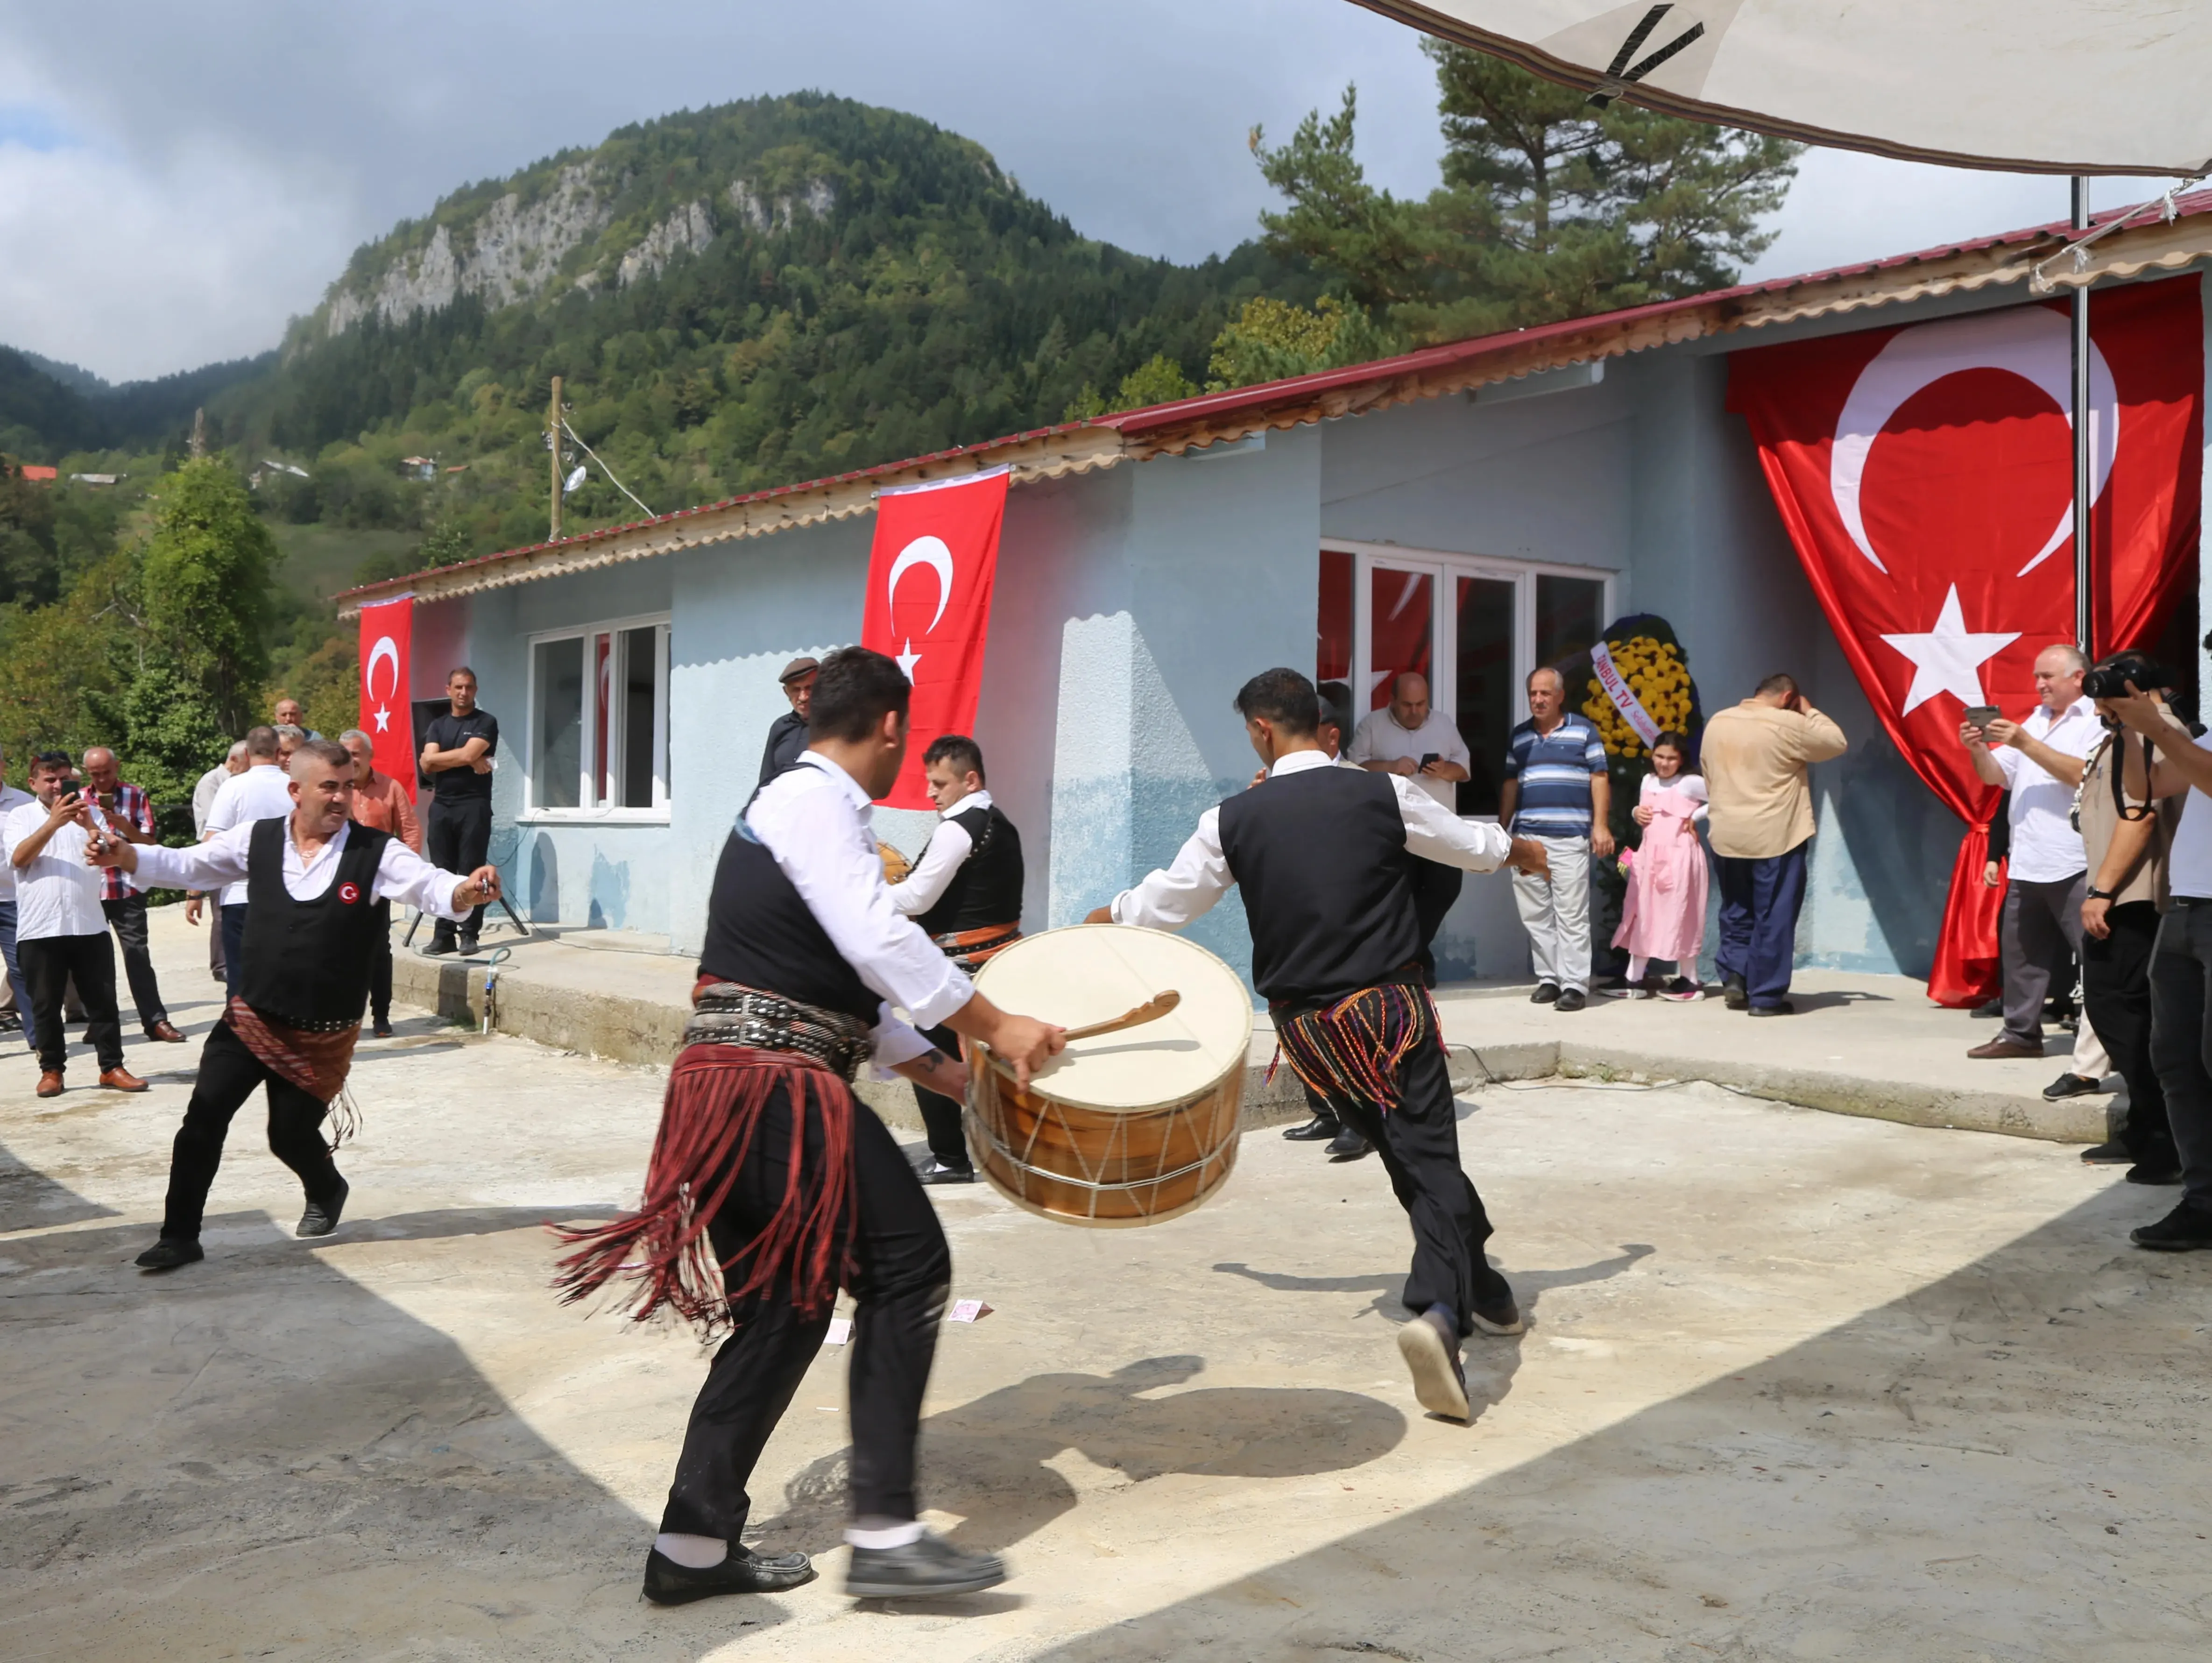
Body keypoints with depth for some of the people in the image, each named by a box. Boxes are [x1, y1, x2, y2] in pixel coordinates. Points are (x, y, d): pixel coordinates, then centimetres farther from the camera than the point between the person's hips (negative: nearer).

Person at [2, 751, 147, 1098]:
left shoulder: (86, 812, 11)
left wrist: (90, 826, -22)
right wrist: (53, 823, -24)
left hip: (89, 925, 1)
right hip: (39, 929, -1)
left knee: (103, 1000, 2)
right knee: (46, 1004, 6)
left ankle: (112, 1067, 8)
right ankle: (51, 1070, 16)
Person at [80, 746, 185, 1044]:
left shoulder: (136, 796, 2)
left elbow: (149, 843, -3)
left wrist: (123, 824, -17)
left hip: (128, 891, -2)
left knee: (137, 954, -6)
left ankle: (156, 1020, -5)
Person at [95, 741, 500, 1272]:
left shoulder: (377, 853, -12)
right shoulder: (257, 839, -2)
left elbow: (431, 887, -23)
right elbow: (185, 865, 5)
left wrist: (467, 889, -46)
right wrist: (125, 856, -12)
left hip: (323, 1034, -2)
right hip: (250, 1019, 2)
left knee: (292, 1135, 8)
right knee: (202, 1121, -4)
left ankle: (326, 1192, 43)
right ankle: (179, 1237, 12)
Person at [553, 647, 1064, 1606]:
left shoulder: (799, 802, 23)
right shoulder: (814, 800, -8)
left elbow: (848, 987, 25)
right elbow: (880, 943, -19)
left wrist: (948, 1075, 23)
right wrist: (997, 1029, -11)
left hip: (743, 1084, 10)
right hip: (774, 1083, -10)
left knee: (787, 1305, 13)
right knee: (908, 1265, -8)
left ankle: (695, 1548, 19)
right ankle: (884, 1535, -6)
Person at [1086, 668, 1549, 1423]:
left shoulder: (1233, 820, -3)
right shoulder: (1385, 795, -4)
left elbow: (1166, 902, 10)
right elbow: (1472, 845, 13)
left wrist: (1109, 914, 33)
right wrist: (1520, 849, 36)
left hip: (1305, 1022, 2)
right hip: (1390, 1007, -2)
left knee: (1405, 1156, 18)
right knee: (1429, 1155, -1)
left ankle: (1478, 1289, 32)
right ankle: (1441, 1307, -23)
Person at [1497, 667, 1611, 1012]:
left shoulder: (1583, 730, 2)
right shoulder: (1519, 736, 15)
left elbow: (1599, 778, 0)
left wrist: (1601, 825, -8)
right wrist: (1501, 830, 15)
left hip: (1569, 838, -5)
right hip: (1526, 837, 5)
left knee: (1572, 915, -5)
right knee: (1536, 915, 5)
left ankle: (1575, 985, -3)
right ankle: (1548, 979, 12)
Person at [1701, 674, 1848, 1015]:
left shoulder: (1717, 722, 7)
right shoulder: (1789, 725, -11)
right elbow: (1838, 743, 0)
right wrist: (1810, 712, 11)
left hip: (1726, 837, 5)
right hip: (1775, 838, -5)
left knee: (1736, 911, 19)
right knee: (1774, 917, 2)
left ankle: (1733, 975, 9)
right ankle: (1766, 996, 4)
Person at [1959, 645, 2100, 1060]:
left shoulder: (2098, 722, -4)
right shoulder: (2033, 721, 19)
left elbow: (2084, 774, -20)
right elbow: (1995, 776, 18)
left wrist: (2024, 743, -19)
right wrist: (1978, 749, -3)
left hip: (2076, 866, -8)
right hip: (2027, 864, 8)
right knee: (2021, 951, 11)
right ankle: (2021, 1033, 19)